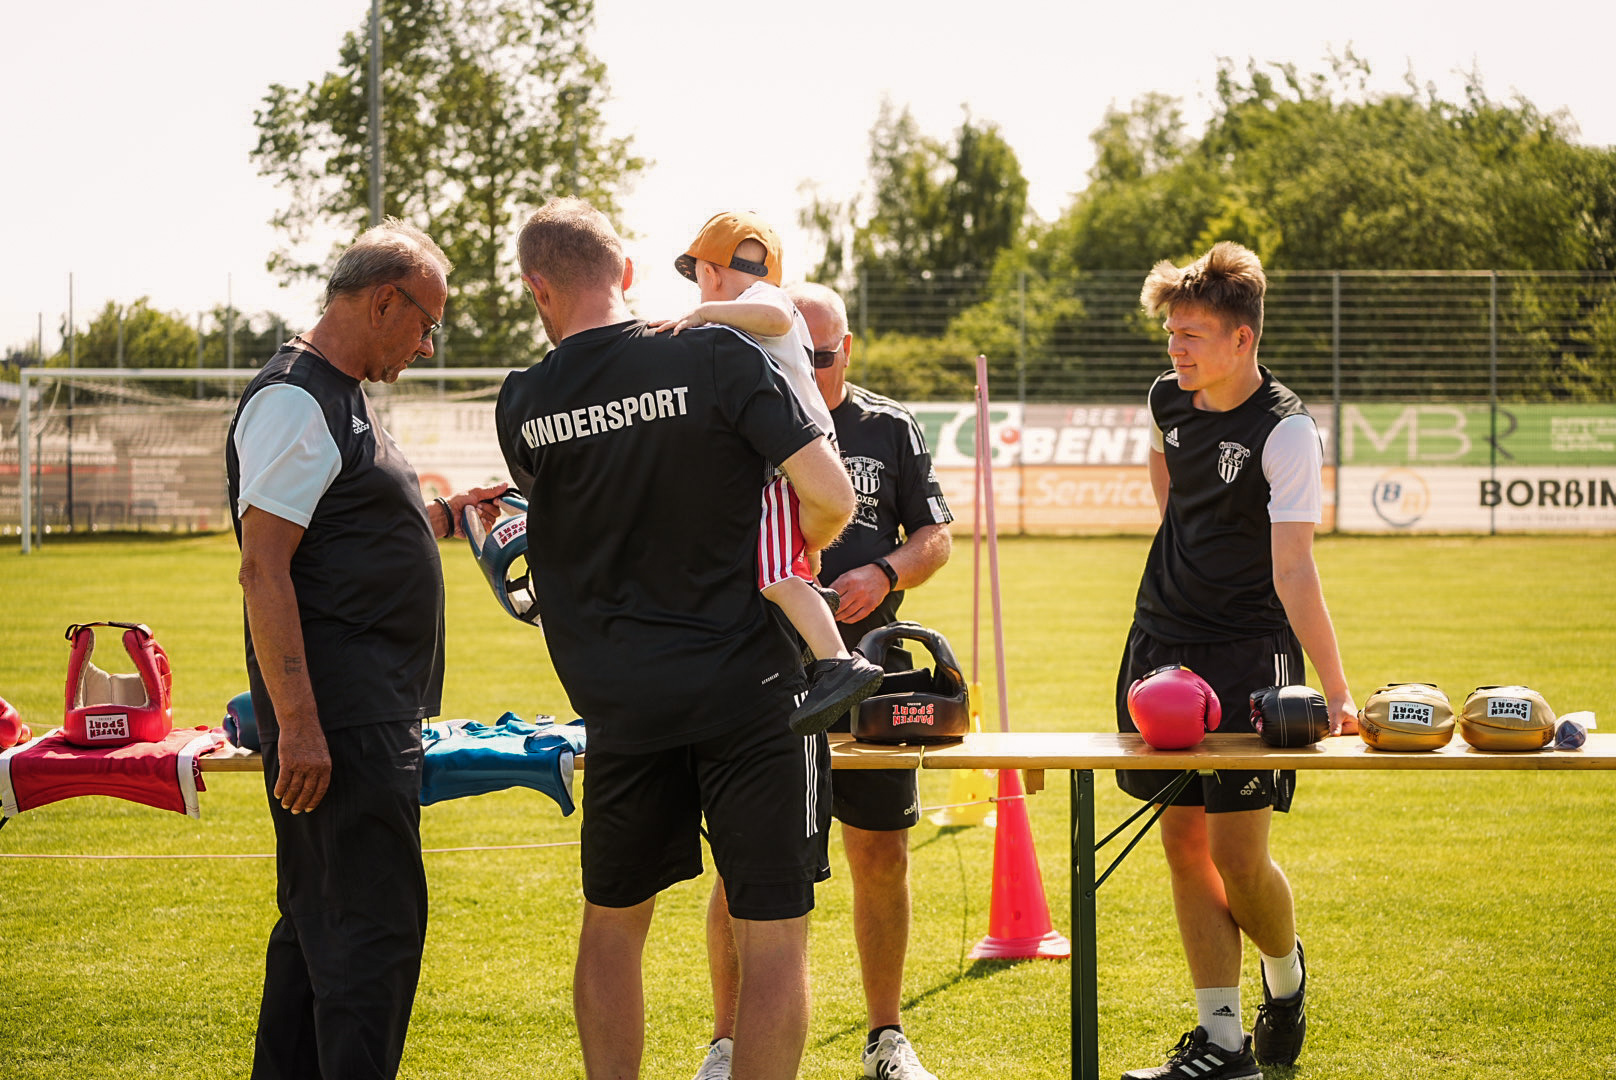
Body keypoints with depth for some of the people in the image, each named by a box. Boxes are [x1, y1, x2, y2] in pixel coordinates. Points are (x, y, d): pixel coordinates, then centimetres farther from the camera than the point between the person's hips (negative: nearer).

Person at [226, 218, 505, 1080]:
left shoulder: (340, 397, 19)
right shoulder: (293, 401, -14)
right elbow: (264, 568, -20)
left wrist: (446, 517, 26)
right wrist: (297, 722, -25)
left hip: (371, 716, 11)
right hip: (338, 718, -11)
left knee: (321, 921, 14)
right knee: (376, 924, -11)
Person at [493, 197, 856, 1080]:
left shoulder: (522, 406, -1)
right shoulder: (717, 358, -10)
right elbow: (829, 495, -13)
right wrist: (791, 550, 7)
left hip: (621, 701, 3)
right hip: (750, 690, -3)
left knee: (611, 924, 19)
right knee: (773, 935, 3)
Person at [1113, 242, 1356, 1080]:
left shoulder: (1284, 431, -18)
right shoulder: (1169, 401, 2)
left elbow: (1293, 573, -25)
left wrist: (1335, 690, -33)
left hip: (1249, 652, -6)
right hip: (1163, 644, 6)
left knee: (1237, 853, -7)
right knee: (1184, 843, 3)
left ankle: (1285, 975, 24)